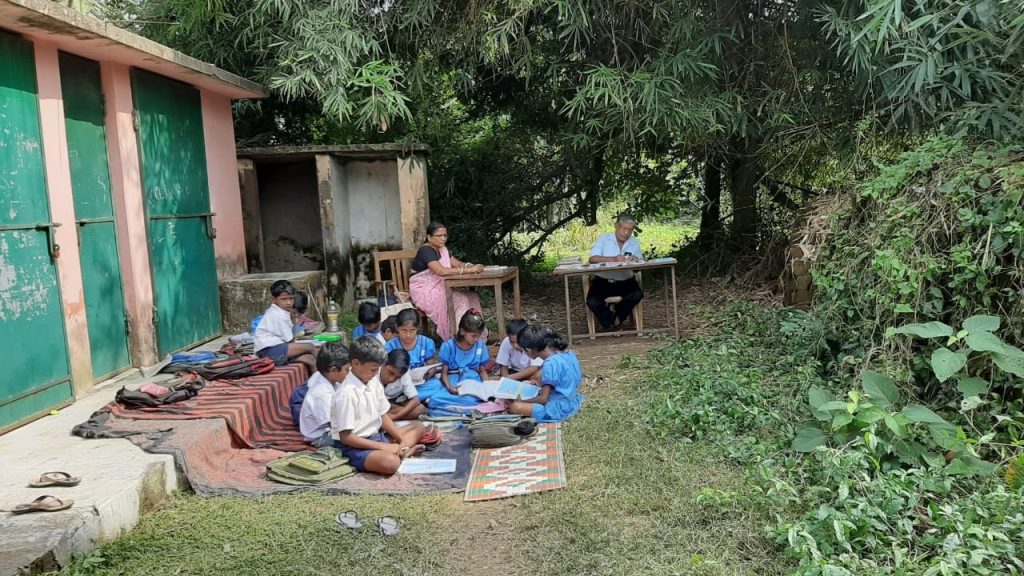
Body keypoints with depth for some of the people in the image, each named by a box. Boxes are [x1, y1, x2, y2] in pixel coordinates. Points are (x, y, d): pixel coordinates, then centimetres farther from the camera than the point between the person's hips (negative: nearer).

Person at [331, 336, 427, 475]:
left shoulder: (374, 383, 4)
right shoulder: (346, 393, -21)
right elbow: (345, 437, -20)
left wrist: (402, 440, -2)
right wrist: (382, 447, -20)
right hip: (356, 447, -9)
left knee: (418, 427, 14)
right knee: (390, 463, -37)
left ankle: (398, 451, -10)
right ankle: (401, 453, -6)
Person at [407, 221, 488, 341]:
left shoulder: (442, 249, 12)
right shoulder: (425, 250, -18)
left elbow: (458, 264, 9)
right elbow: (441, 271, -33)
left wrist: (473, 266, -15)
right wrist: (468, 270, -35)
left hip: (440, 288, 9)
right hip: (424, 292, -9)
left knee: (471, 297, -8)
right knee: (460, 301, -25)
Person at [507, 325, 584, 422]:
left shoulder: (550, 364, -22)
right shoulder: (566, 352, 3)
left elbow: (543, 399, -21)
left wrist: (520, 402, -7)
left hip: (560, 410, -10)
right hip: (573, 402, 10)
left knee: (514, 407, -24)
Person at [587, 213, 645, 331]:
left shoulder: (635, 242, 8)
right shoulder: (603, 238, 0)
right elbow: (593, 259, -14)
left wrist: (636, 260, -18)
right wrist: (613, 259, -28)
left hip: (625, 282, 2)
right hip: (602, 281, -2)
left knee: (637, 294, -28)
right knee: (592, 302, -27)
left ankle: (616, 311, -1)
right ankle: (610, 322, 1)